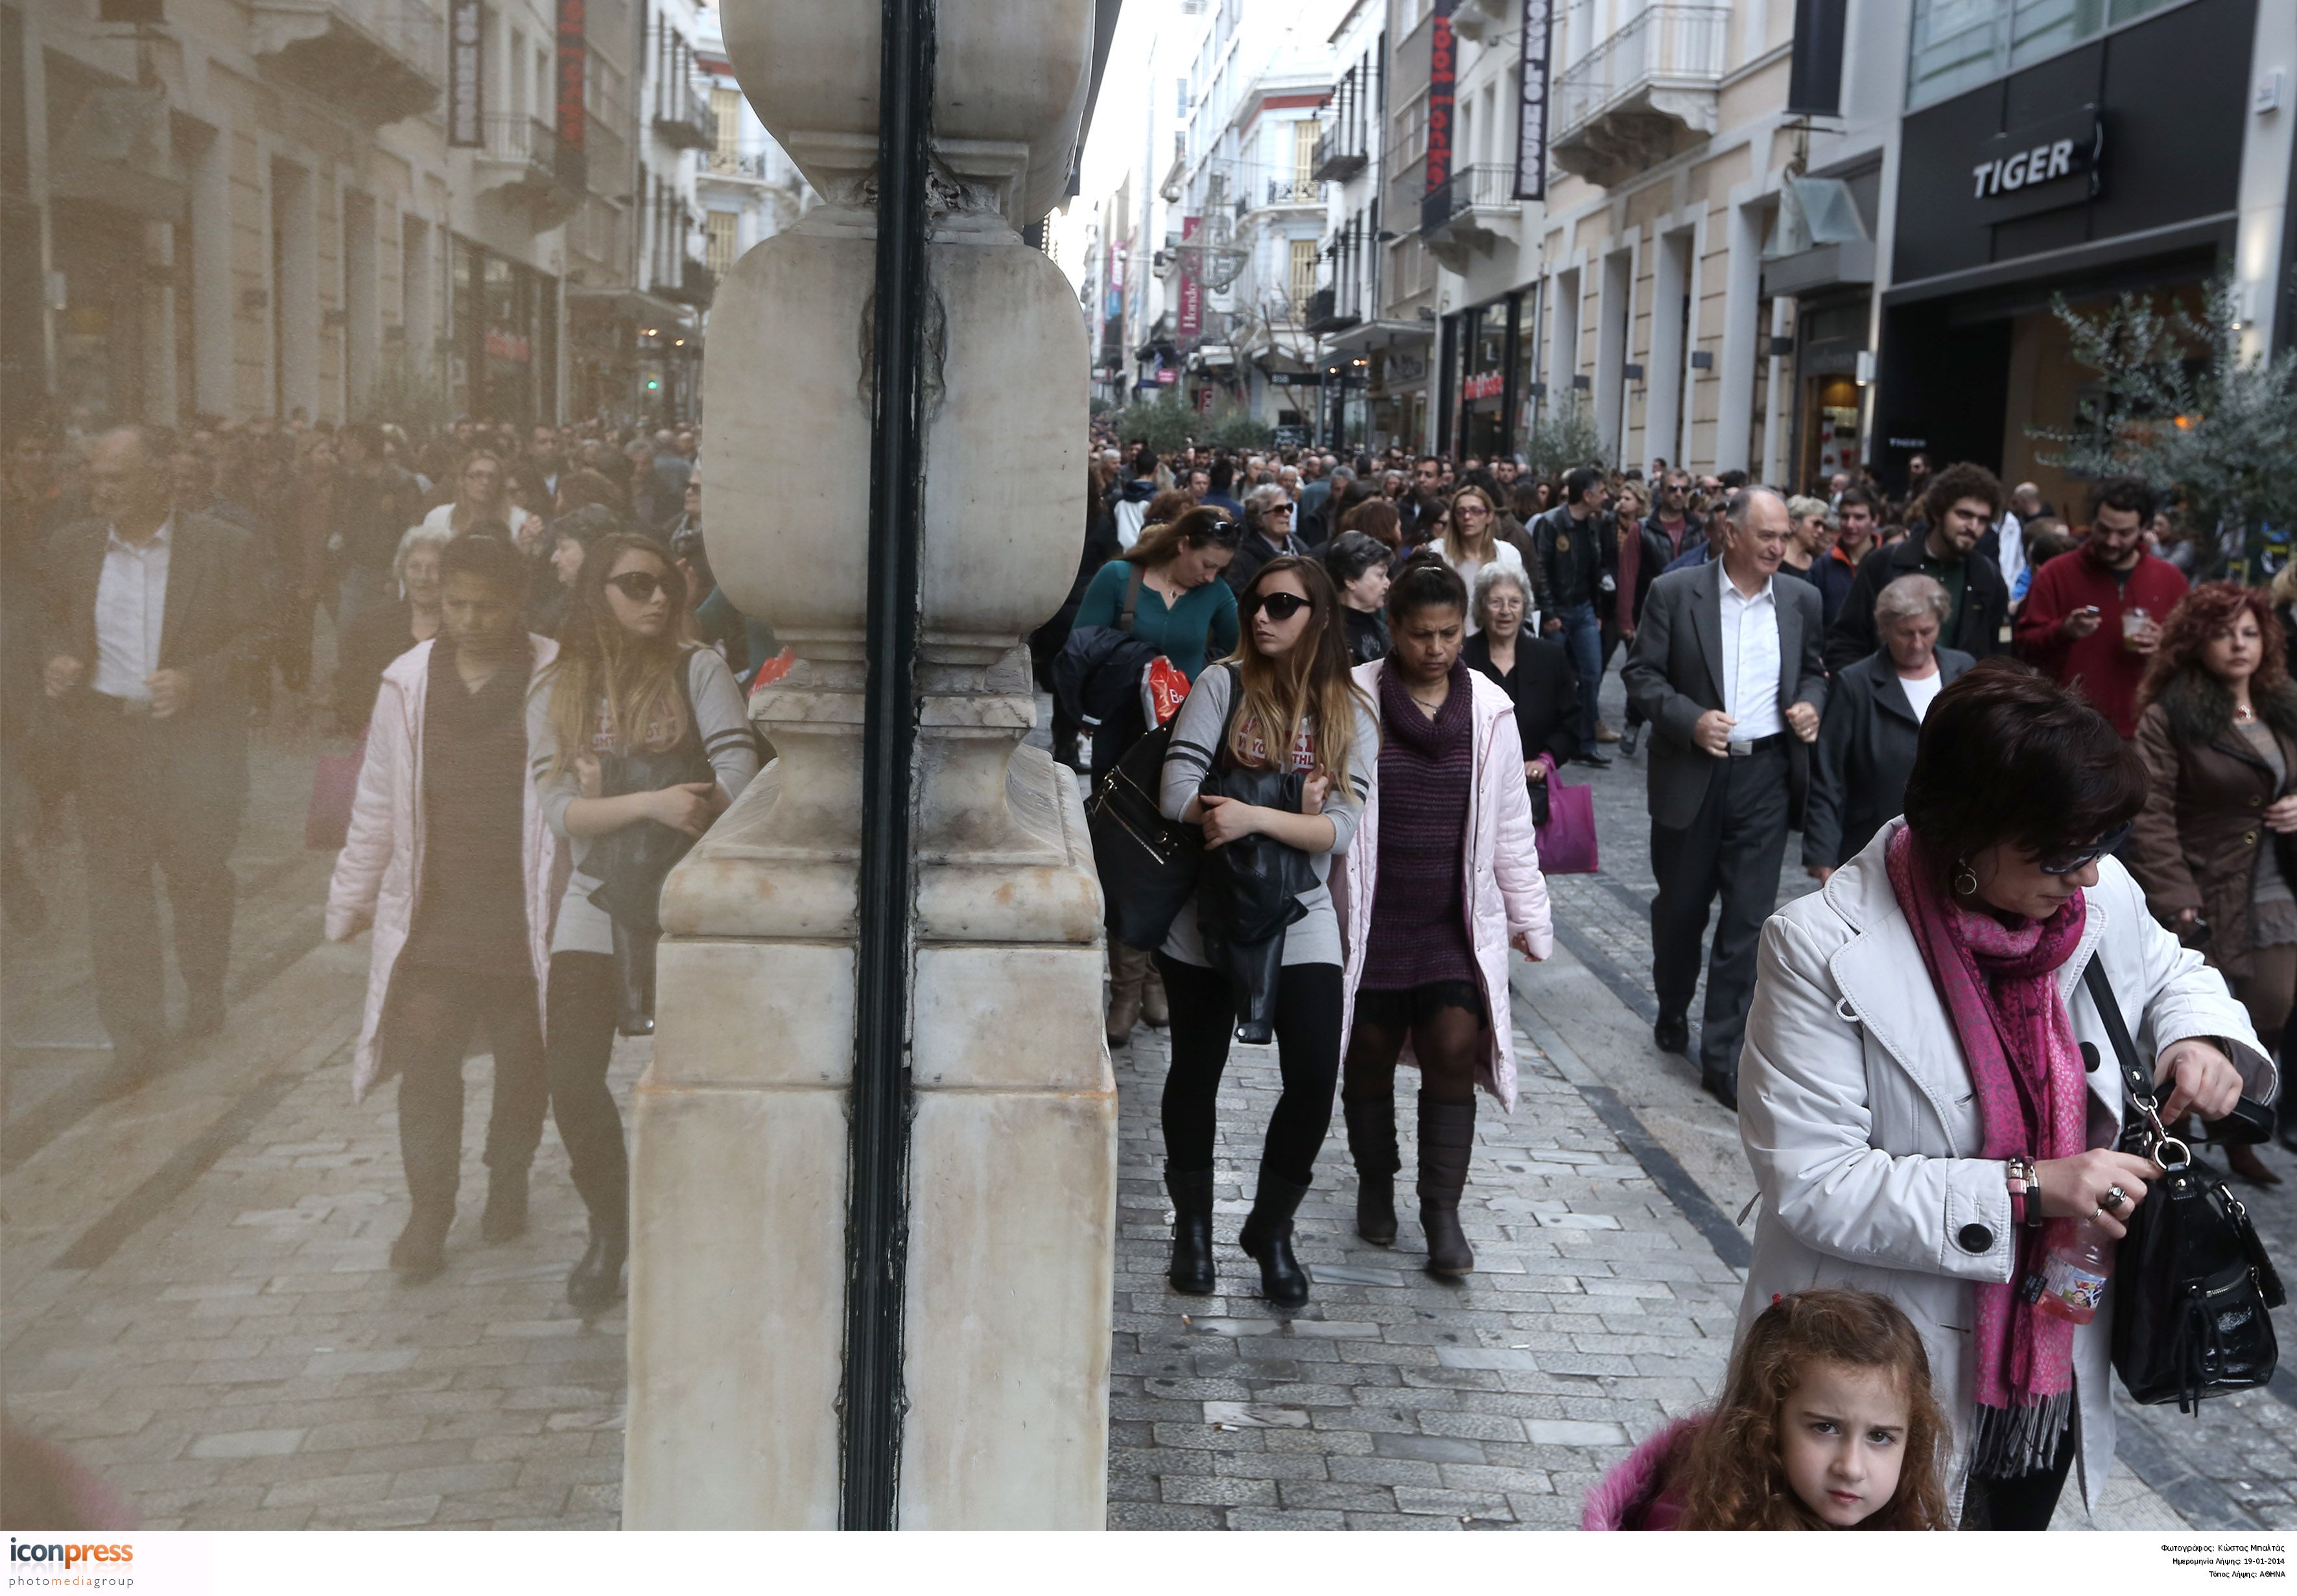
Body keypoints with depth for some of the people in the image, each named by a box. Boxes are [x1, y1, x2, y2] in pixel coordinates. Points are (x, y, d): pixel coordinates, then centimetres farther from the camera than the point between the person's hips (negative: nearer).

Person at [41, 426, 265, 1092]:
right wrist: (55, 662, -6)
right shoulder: (73, 548, 6)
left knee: (199, 871, 8)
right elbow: (54, 624, 16)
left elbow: (253, 636, -2)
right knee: (114, 876, 0)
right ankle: (132, 1032, 7)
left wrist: (195, 680, -16)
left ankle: (205, 988, 34)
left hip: (196, 735, -2)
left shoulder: (224, 547, -4)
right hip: (105, 734, 2)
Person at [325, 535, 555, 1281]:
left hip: (525, 905, -2)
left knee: (523, 1054, 10)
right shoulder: (409, 682, 4)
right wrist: (351, 899, 15)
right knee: (425, 1051, -6)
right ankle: (428, 1211, 3)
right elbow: (378, 802, 12)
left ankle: (508, 1179, 32)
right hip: (432, 904, 2)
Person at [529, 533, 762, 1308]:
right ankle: (608, 1230, 20)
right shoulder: (555, 691, 4)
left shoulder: (697, 671, -2)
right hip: (596, 903, 2)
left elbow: (740, 777, -15)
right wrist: (651, 802, -23)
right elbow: (561, 810, -8)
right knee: (573, 1083, -2)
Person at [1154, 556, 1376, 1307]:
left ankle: (1270, 1230, 18)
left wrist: (1254, 816, -26)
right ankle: (1193, 1227, 34)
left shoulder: (1351, 715, 1)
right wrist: (1295, 821, -18)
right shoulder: (1223, 684, -4)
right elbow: (1178, 792, -16)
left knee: (1315, 1077, -7)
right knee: (1197, 1070, 12)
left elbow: (1341, 828, -11)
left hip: (1300, 916, 1)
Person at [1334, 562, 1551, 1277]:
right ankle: (1376, 1185, 31)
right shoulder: (1354, 700, -6)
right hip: (1369, 916, -1)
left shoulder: (1489, 708, 3)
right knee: (1369, 1054, 9)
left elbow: (1510, 823, 10)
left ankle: (1443, 1211, 2)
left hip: (1457, 919, 1)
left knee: (1455, 1048, -8)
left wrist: (1530, 916, 12)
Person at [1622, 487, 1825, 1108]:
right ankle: (1672, 1008, 40)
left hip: (1763, 775, 2)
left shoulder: (1801, 600, 5)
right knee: (1680, 905, 14)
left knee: (1748, 917, -2)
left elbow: (1813, 670, 17)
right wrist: (1689, 720, -18)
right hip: (1691, 772, -1)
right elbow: (1642, 673, -3)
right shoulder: (1675, 592, -5)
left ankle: (1721, 1052, 5)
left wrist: (1811, 704, -5)